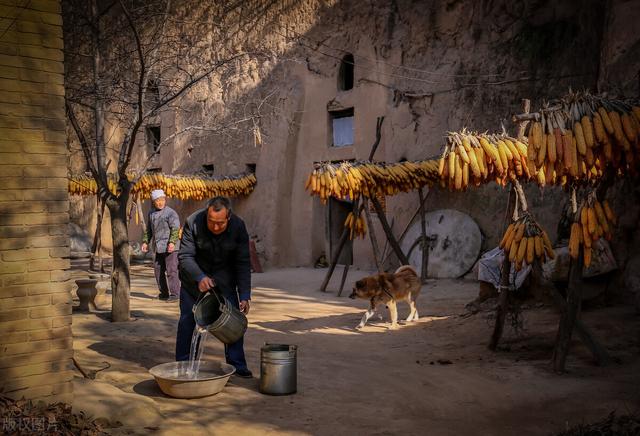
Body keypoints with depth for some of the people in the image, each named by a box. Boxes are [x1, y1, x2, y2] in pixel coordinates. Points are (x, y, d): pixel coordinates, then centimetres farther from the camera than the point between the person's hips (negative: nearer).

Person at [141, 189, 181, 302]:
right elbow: (149, 229, 24)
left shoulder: (171, 213, -8)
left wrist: (172, 242, -27)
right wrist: (145, 242, 15)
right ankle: (164, 293, 23)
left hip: (170, 247, -8)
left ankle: (175, 294, -3)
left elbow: (175, 229, -16)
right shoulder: (151, 213, 14)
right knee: (158, 270, 12)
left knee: (171, 270, -8)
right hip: (158, 248, 8)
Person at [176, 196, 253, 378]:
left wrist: (244, 295, -23)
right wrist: (200, 277, -40)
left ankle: (237, 364, 6)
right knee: (188, 319, 1)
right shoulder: (193, 223, -26)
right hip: (194, 276, -1)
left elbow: (243, 263, -17)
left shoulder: (238, 226, -21)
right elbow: (185, 256, -23)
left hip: (223, 277, 1)